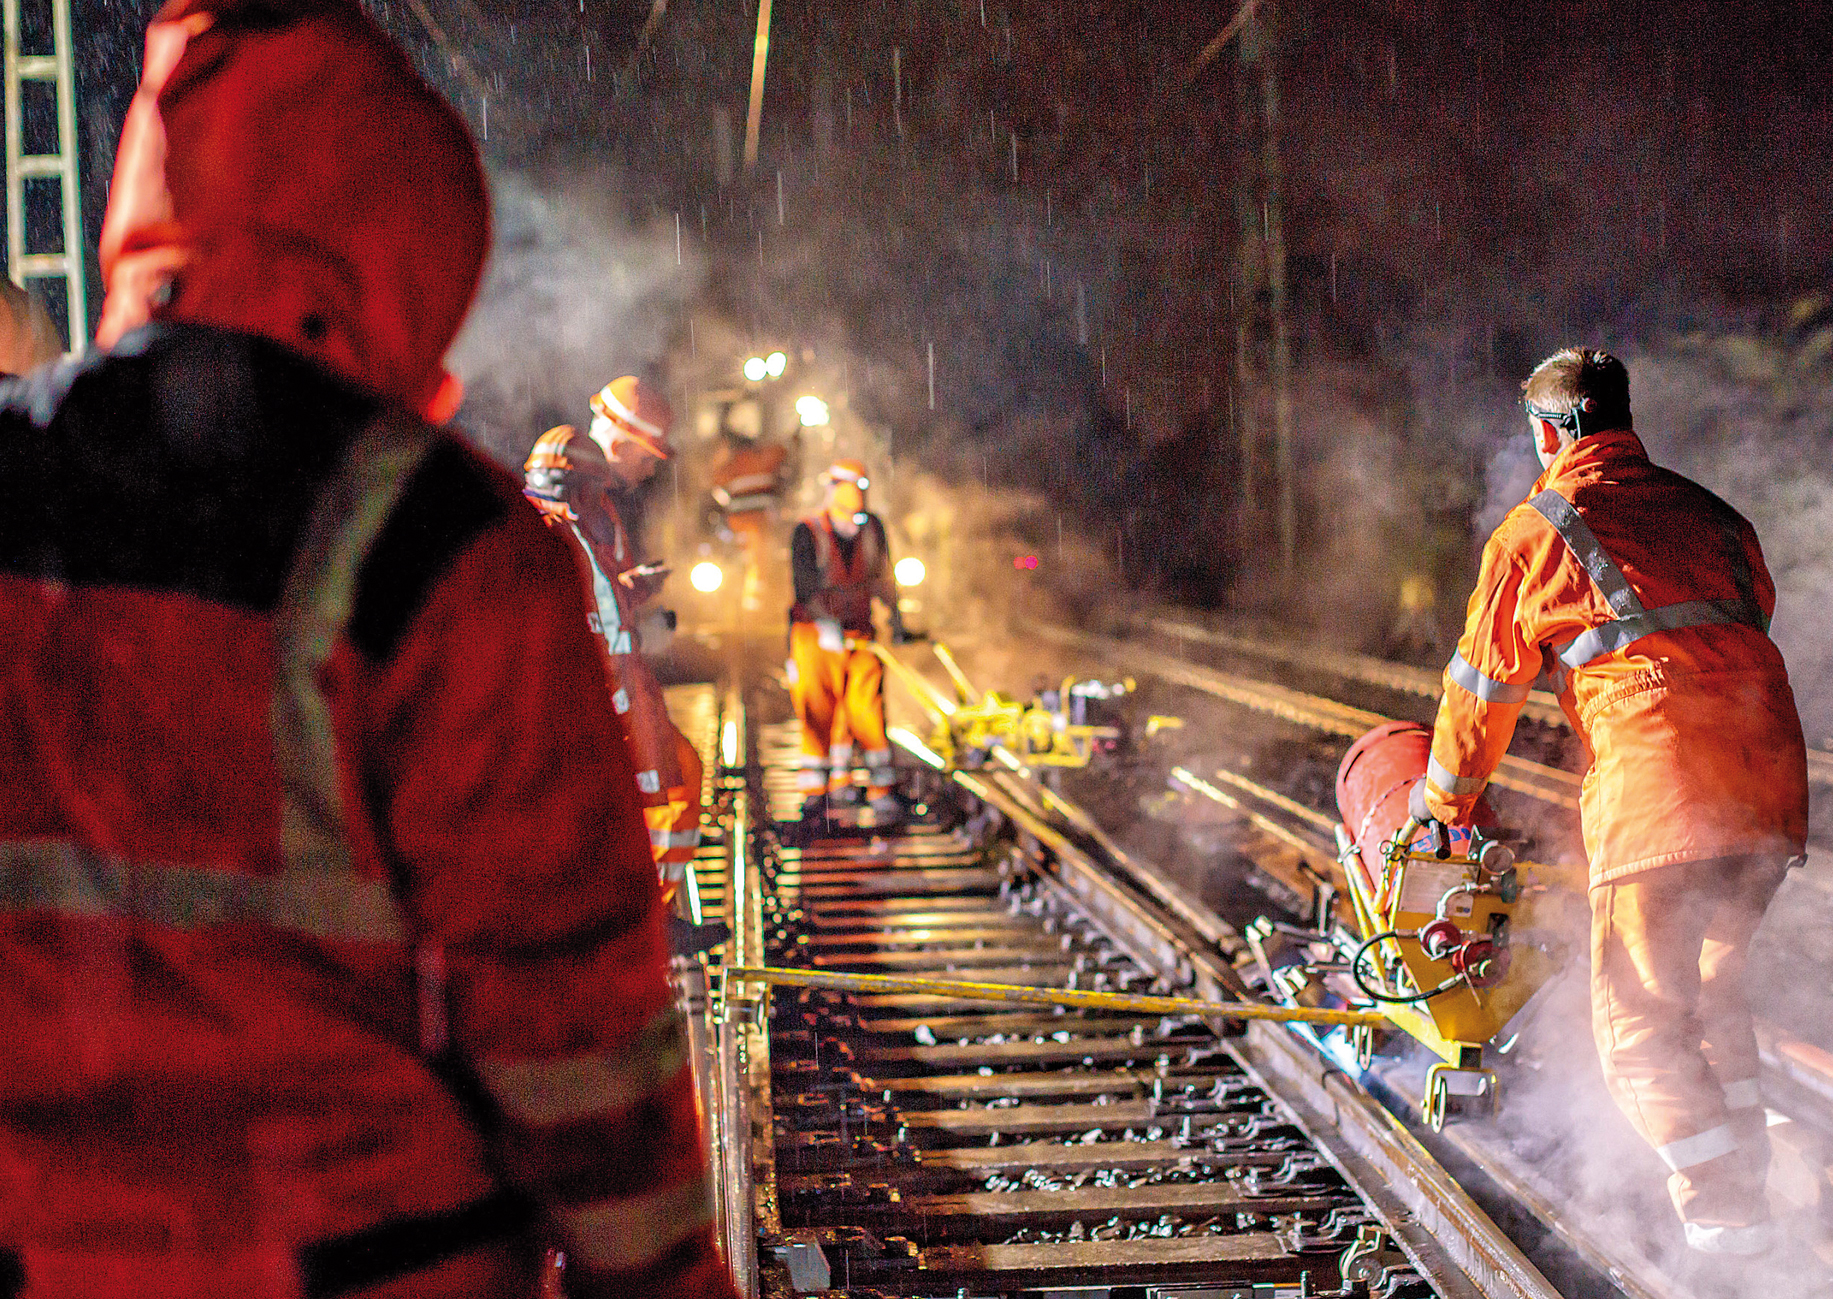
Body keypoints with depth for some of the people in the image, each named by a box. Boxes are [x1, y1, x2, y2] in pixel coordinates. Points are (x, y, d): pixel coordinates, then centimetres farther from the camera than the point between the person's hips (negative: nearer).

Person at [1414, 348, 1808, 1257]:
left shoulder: (1534, 533, 7)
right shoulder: (1711, 515, 22)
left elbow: (1484, 687, 13)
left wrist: (1443, 801, 29)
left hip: (1656, 797, -6)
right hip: (1771, 781, 6)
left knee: (1639, 1020, 2)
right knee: (1713, 988, 23)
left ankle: (1722, 1208, -5)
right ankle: (1744, 1167, 23)